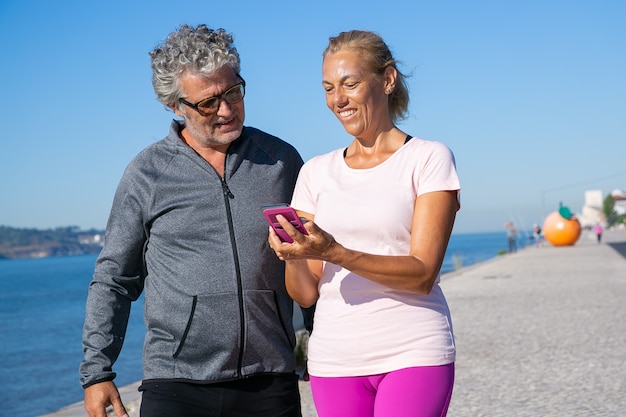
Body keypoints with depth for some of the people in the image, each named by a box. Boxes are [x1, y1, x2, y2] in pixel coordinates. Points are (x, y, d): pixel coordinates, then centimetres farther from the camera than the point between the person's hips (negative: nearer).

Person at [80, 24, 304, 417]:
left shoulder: (283, 160, 5)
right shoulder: (147, 173, 1)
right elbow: (114, 279, 6)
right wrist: (97, 372, 2)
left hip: (271, 383, 2)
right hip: (176, 384, -1)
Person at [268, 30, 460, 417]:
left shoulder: (429, 158, -1)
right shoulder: (316, 172, 10)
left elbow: (423, 274, -10)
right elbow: (306, 294, 9)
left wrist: (334, 252, -22)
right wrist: (293, 257, -13)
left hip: (413, 354, -3)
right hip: (335, 357, 4)